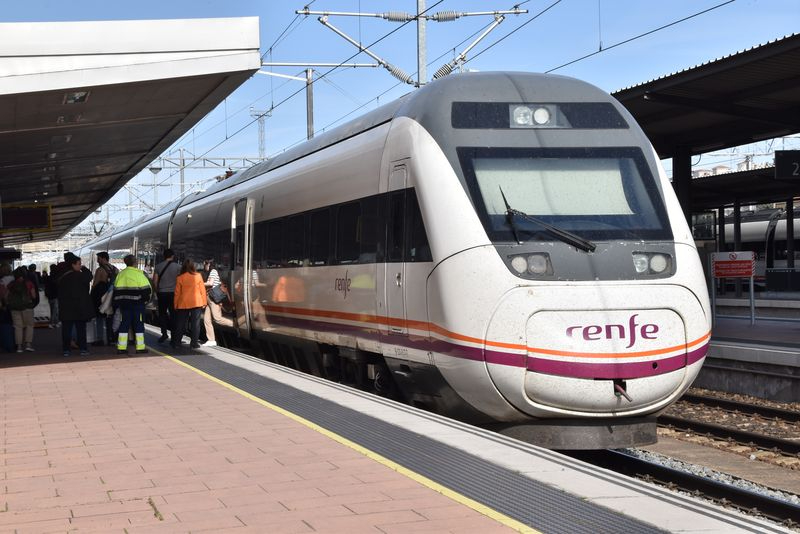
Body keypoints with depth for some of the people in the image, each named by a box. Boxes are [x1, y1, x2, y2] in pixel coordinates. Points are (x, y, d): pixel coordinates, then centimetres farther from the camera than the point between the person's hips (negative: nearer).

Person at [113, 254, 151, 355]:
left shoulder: (121, 274, 7)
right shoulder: (138, 274, -10)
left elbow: (116, 290, 10)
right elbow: (146, 288, -11)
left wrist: (117, 304, 16)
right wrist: (146, 299, 6)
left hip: (124, 303, 5)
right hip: (137, 303, -5)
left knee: (124, 324, 9)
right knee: (139, 324, 2)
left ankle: (121, 347, 7)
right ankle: (140, 347, 3)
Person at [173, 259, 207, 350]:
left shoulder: (180, 278, -3)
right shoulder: (198, 276, -3)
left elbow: (177, 292, 1)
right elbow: (202, 290, 0)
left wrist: (176, 305, 9)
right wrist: (204, 302, 7)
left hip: (183, 304, 1)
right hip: (196, 303, -1)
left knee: (180, 324, 8)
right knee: (195, 323, 3)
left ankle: (176, 343, 9)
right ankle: (194, 343, 0)